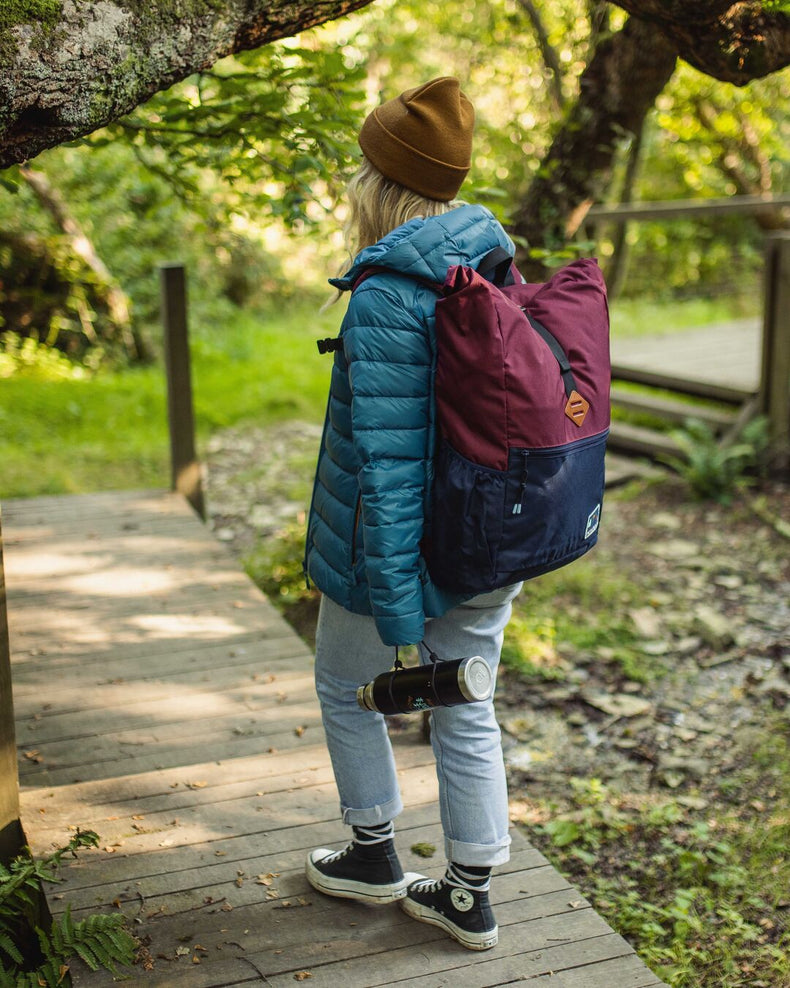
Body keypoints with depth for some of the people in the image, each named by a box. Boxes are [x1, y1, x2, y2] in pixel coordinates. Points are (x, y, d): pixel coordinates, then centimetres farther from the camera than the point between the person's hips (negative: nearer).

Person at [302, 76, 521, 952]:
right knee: (465, 713, 16)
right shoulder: (496, 263, 2)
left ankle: (375, 855, 35)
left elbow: (388, 461, -25)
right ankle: (470, 897, 28)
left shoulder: (385, 298, -23)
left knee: (345, 688, 19)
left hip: (403, 544, -7)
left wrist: (395, 600, -21)